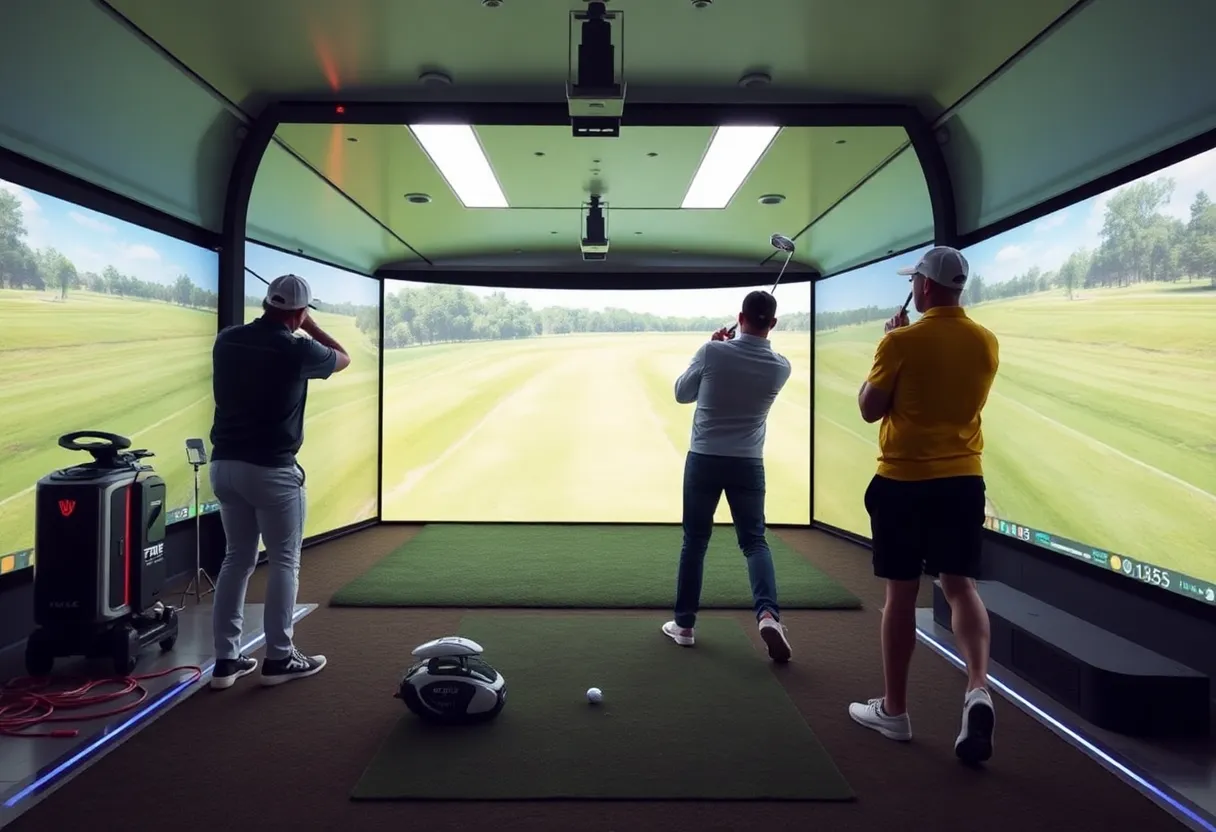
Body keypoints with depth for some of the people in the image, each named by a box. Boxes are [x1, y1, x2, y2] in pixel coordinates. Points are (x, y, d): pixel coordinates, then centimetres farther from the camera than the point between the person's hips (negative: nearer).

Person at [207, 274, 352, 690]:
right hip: (272, 469, -6)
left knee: (237, 557, 15)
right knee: (284, 561, 6)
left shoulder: (227, 340, 4)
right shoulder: (297, 349, -11)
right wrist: (310, 326, 17)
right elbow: (343, 358, 9)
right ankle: (278, 657, 10)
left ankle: (226, 659, 17)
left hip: (224, 464, 6)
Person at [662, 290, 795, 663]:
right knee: (754, 540, 7)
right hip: (748, 463, 1)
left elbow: (681, 394, 4)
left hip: (704, 458, -1)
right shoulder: (781, 367, -2)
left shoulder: (712, 351, -10)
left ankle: (684, 624, 16)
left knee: (695, 541, 10)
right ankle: (768, 614, -14)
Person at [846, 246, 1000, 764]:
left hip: (903, 481, -4)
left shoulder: (902, 341, -12)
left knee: (901, 593, 6)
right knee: (961, 586, 9)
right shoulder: (985, 343, 4)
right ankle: (978, 690, -12)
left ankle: (893, 709, 17)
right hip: (963, 479, 4)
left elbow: (870, 408, -5)